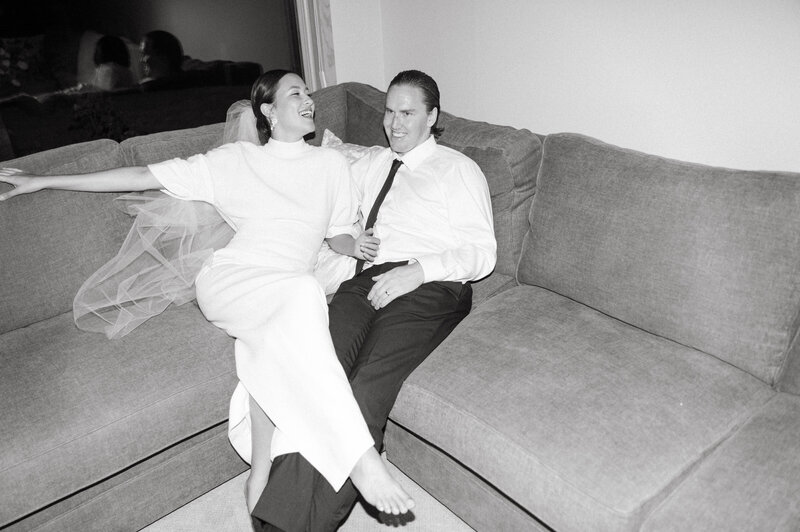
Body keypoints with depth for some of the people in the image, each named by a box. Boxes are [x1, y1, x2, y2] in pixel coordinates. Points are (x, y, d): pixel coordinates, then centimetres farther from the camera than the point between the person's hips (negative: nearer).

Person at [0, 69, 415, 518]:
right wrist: (42, 182, 9)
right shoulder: (235, 160, 11)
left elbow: (337, 235, 23)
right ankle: (360, 455, -37)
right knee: (303, 292, -36)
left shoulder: (332, 165, 19)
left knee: (274, 345, -35)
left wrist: (356, 245, -2)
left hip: (290, 296, 3)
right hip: (231, 280, -2)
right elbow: (146, 176, 10)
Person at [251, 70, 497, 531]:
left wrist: (417, 269, -13)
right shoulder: (370, 163, 30)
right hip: (368, 279, 4)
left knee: (369, 384, -30)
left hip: (430, 286, -4)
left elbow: (483, 253, 1)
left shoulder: (458, 169, 14)